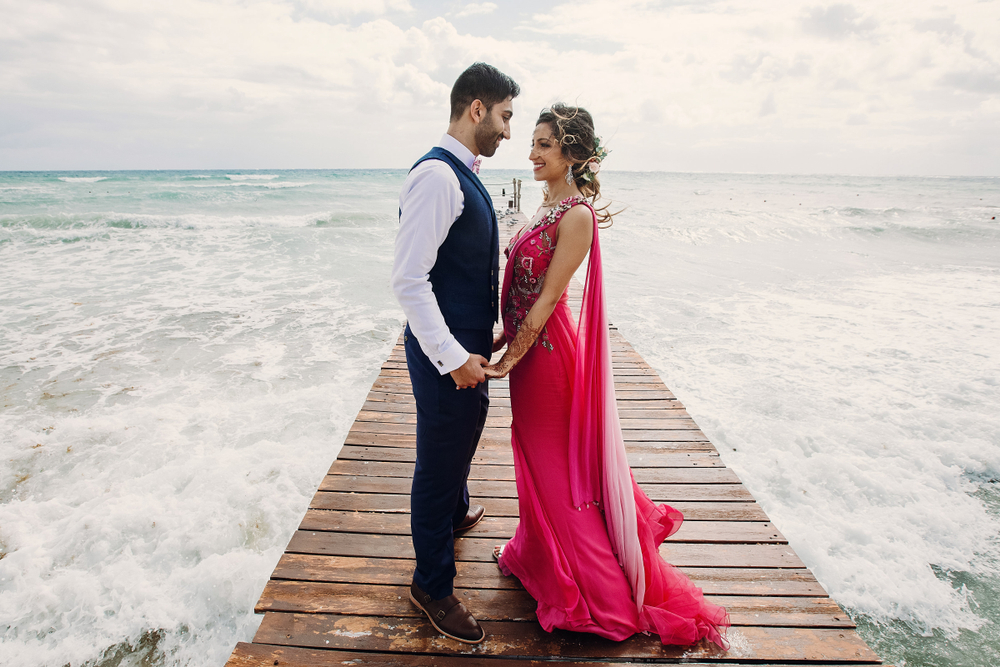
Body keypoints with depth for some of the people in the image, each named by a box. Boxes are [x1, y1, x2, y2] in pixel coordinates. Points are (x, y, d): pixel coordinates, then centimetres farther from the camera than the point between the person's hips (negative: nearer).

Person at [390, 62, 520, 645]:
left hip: (469, 345, 10)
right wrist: (453, 356, -24)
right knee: (440, 460, 6)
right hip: (446, 351, -10)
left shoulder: (465, 176, 11)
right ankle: (433, 585, 28)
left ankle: (455, 511, 59)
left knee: (462, 440, 30)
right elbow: (408, 278, -25)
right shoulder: (437, 175, -21)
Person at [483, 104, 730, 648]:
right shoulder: (549, 206, 9)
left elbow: (548, 297, -21)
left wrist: (510, 356, -17)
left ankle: (600, 593, 29)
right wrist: (506, 337, 11)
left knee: (553, 461, 7)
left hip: (545, 348, -9)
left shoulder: (576, 215, -20)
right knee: (535, 454, 22)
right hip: (528, 341, 9)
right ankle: (537, 556, 47)